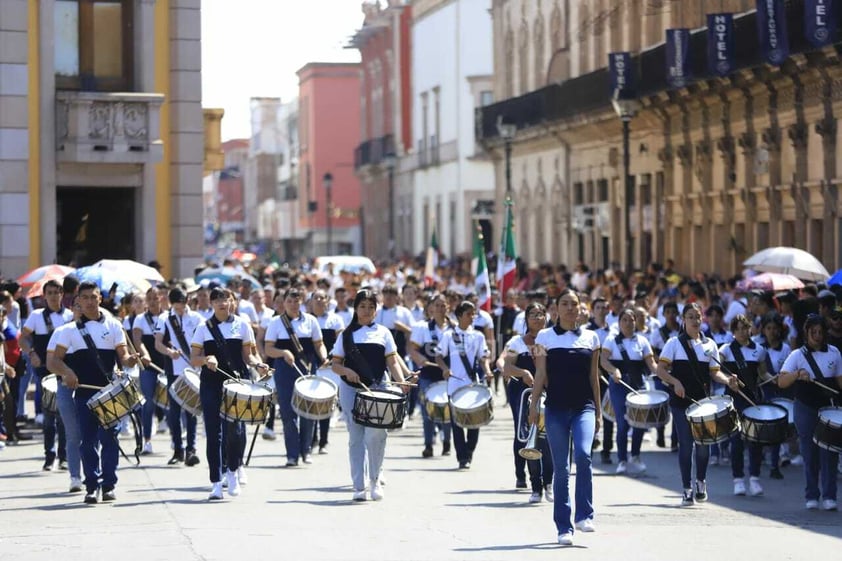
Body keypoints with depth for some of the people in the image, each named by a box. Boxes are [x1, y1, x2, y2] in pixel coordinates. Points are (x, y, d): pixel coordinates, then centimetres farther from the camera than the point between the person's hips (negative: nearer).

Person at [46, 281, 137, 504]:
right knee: (88, 440, 0)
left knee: (109, 437, -3)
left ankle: (109, 485, 4)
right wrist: (67, 372, -17)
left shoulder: (112, 325, 9)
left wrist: (129, 360, -19)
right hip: (84, 392, 0)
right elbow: (54, 360, 4)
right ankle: (92, 487, 4)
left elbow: (122, 354, 5)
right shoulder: (70, 330, 7)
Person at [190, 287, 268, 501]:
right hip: (211, 384, 1)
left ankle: (233, 471, 15)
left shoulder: (242, 325, 7)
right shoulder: (204, 328, 7)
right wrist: (206, 359, -14)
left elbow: (246, 355, 10)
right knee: (213, 433, -3)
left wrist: (257, 364, -10)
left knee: (234, 429, -12)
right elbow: (193, 359, 6)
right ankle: (216, 483, 4)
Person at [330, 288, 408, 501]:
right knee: (356, 437, 1)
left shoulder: (383, 333, 10)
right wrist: (346, 371, -13)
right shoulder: (347, 334, 10)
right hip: (351, 389, 1)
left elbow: (392, 362, 4)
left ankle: (375, 478, 5)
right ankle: (359, 487, 6)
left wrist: (401, 381, -13)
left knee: (375, 434, -16)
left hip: (377, 388, -1)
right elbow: (335, 364, 8)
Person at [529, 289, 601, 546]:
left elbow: (594, 377, 11)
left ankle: (584, 515, -14)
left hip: (584, 407, 0)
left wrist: (598, 411, 10)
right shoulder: (545, 337, 5)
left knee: (583, 455, -23)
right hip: (556, 408, 0)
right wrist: (534, 406, -6)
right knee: (561, 468, 0)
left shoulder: (591, 338, 9)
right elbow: (541, 375, 3)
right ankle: (564, 527, 5)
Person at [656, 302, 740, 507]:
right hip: (681, 400, -3)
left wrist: (727, 380, -9)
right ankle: (687, 489, 6)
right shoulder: (674, 343, 1)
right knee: (686, 444, -3)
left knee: (703, 443, 1)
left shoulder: (709, 344, 10)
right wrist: (675, 382, -19)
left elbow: (714, 372, 10)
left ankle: (700, 481, 25)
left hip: (703, 400, 3)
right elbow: (661, 369, -3)